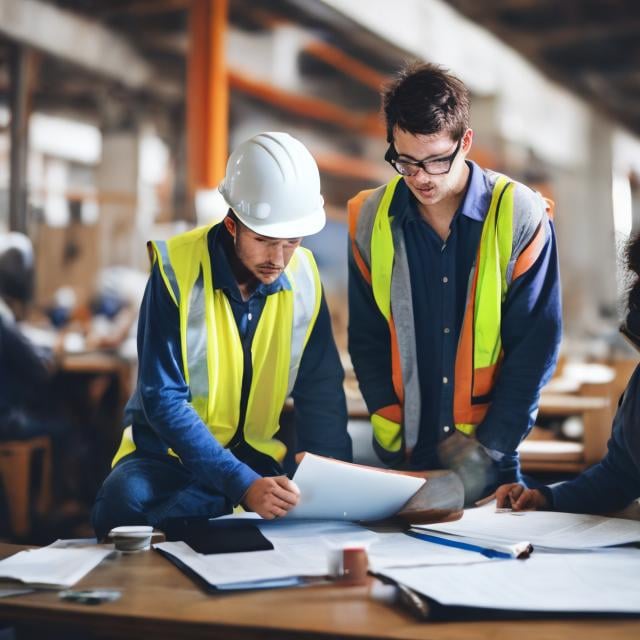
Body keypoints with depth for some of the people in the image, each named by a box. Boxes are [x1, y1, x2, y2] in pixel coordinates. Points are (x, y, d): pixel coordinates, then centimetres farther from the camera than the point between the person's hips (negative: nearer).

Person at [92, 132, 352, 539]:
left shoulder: (304, 274, -5)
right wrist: (243, 485, -31)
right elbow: (163, 400, -20)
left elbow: (322, 389, 1)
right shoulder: (177, 268, -17)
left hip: (259, 456, 4)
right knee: (128, 498, -36)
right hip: (171, 454, -4)